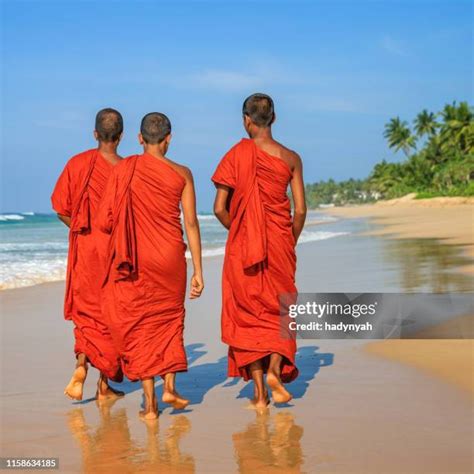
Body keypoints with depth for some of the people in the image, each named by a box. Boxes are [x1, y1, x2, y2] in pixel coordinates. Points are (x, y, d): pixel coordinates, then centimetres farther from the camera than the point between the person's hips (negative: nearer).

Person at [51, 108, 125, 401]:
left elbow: (61, 209, 1)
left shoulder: (78, 163, -3)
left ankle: (81, 366, -7)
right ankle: (105, 384, 14)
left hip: (85, 248, 2)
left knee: (86, 311, 16)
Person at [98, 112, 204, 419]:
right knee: (170, 318, 22)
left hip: (135, 259, -1)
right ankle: (169, 386, 14)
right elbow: (191, 224, -3)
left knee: (140, 325, 7)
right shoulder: (182, 174, -2)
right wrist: (198, 271, 1)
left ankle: (150, 404, 7)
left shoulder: (124, 169, -3)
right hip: (170, 256, 1)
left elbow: (107, 220, -4)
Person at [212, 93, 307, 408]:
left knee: (248, 314, 8)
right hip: (279, 244, 1)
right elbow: (300, 211, -2)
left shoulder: (236, 155, -5)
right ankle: (275, 368, -6)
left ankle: (259, 392, 7)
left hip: (242, 247, -1)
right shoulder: (290, 158, -1)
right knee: (279, 310, 16)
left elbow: (219, 209, -6)